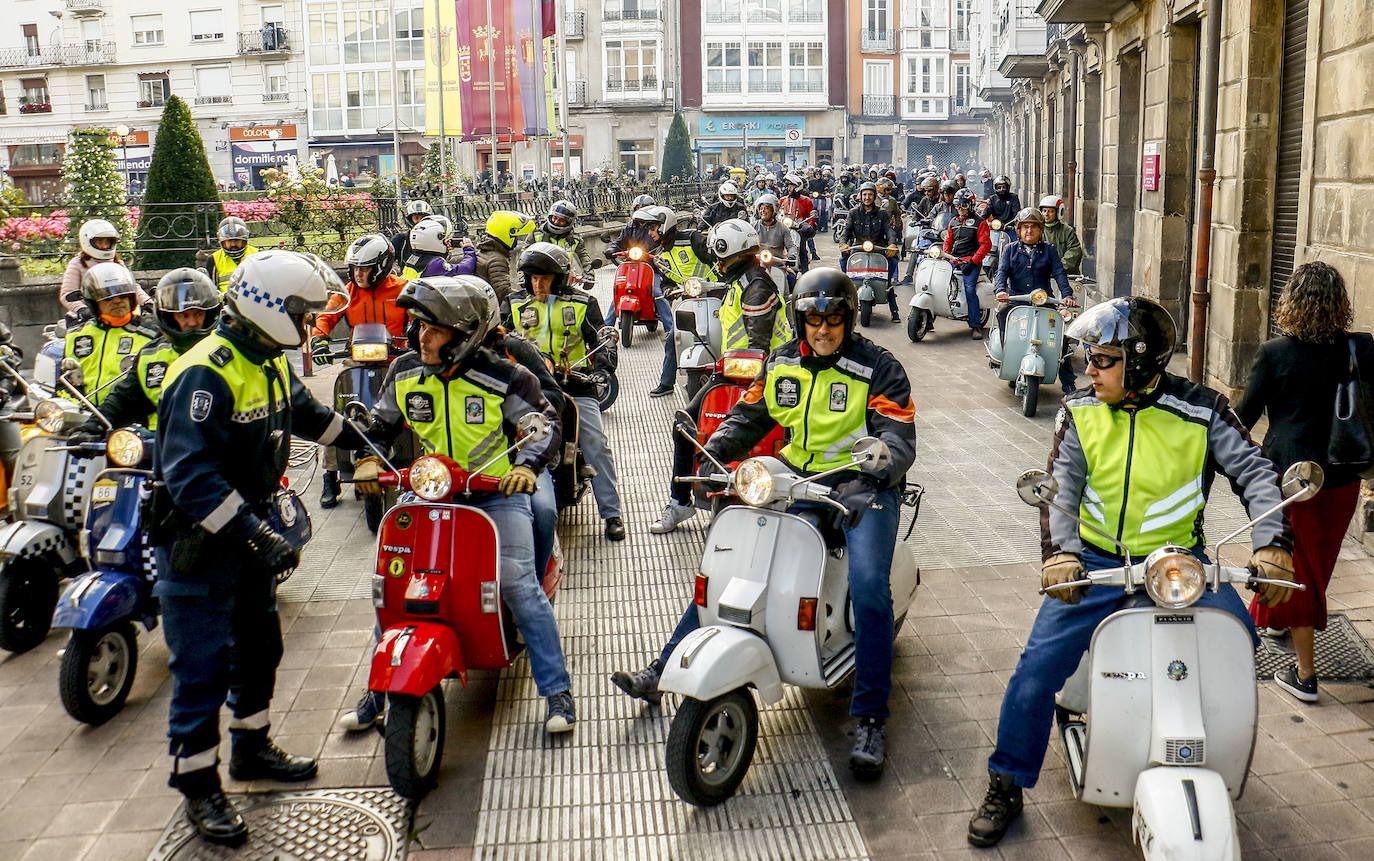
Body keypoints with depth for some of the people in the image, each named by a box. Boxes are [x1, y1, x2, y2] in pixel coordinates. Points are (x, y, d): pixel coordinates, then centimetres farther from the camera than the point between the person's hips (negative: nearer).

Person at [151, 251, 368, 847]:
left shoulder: (269, 362, 6)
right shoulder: (206, 373, -25)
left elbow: (306, 411, 26)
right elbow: (189, 474, -32)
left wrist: (365, 440, 31)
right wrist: (254, 535, -36)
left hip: (248, 529, 10)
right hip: (198, 542, -10)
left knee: (260, 647, 20)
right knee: (203, 668, -2)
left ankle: (251, 749, 39)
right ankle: (199, 786, 11)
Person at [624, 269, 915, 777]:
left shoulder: (877, 368, -6)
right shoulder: (782, 364, 9)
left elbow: (898, 438, -12)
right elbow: (749, 416, 17)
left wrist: (869, 476, -32)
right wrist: (713, 452, -3)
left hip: (862, 486, -5)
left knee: (868, 586, -27)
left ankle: (871, 720, -14)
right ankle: (663, 671, 10)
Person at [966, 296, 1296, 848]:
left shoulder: (1200, 411, -5)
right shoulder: (1081, 413, -2)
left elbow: (1254, 471, -6)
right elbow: (1060, 487, -12)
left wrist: (1271, 543, -23)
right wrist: (1058, 551, -31)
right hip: (1096, 560, 0)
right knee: (1038, 667, -12)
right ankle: (1006, 786, 7)